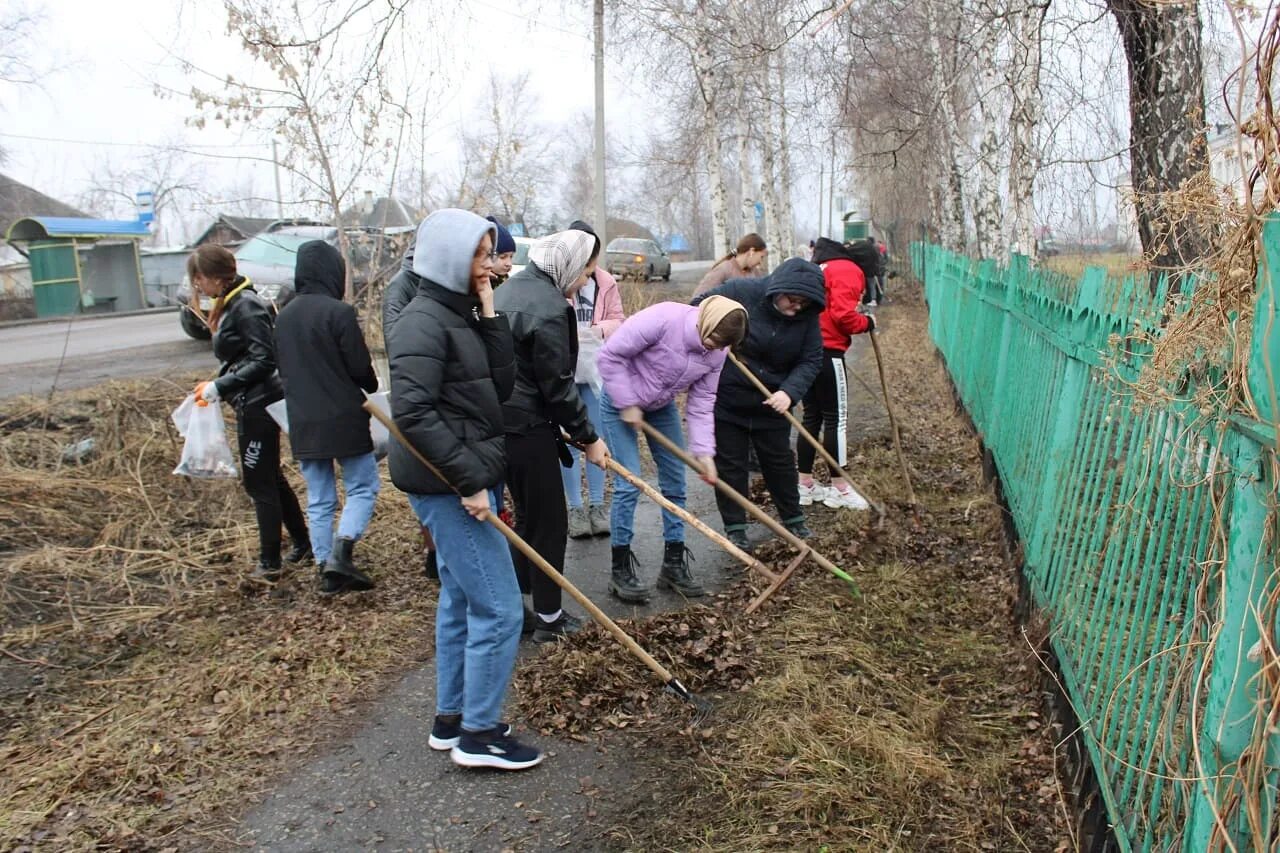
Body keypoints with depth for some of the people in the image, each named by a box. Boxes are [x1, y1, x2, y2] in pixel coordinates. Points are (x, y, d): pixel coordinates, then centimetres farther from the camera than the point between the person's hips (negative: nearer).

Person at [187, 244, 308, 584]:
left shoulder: (246, 305, -18)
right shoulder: (230, 304, 11)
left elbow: (264, 360, -23)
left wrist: (220, 387, -20)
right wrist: (218, 386, 6)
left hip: (259, 405, -10)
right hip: (251, 404, 10)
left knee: (260, 483, -1)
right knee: (271, 478, 18)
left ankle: (270, 563, 10)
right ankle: (302, 543, 30)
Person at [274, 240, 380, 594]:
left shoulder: (284, 317, 7)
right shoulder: (339, 312, -15)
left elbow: (282, 368, 15)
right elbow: (360, 367, -13)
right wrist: (372, 384, 8)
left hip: (302, 423, 6)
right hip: (343, 419, -6)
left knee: (319, 500, 12)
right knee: (363, 486, 7)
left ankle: (327, 568, 17)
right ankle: (341, 554, -9)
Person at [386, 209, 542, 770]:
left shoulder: (461, 315, 12)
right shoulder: (423, 320, -16)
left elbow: (502, 387, 6)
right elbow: (413, 412, -25)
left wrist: (489, 315, -2)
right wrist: (469, 481, -23)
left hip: (462, 480, 10)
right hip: (447, 486, -10)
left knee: (461, 601, 18)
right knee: (499, 609, -3)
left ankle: (450, 720, 32)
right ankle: (479, 734, 12)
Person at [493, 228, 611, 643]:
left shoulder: (510, 288, 11)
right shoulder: (549, 308, -19)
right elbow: (557, 385, -18)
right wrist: (588, 437, -7)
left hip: (498, 419, 9)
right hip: (527, 426, -9)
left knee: (527, 516, 21)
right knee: (550, 522, 5)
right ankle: (549, 617, 15)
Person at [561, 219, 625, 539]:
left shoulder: (606, 282, 4)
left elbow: (618, 319, 6)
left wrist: (601, 328, -14)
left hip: (596, 369, 3)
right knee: (569, 441, 4)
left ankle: (597, 506, 20)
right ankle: (576, 509, 15)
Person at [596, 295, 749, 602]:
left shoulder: (715, 353, -12)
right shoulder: (661, 319, -32)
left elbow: (701, 403, -6)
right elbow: (610, 355, -26)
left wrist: (704, 451, -15)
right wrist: (628, 404, -22)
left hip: (662, 406, 7)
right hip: (620, 401, -6)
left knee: (675, 482, 5)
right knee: (628, 484, -10)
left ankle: (673, 564, 18)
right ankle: (620, 569, 4)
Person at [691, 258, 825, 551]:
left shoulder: (807, 316, -11)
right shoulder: (741, 292, -21)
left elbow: (811, 361, -11)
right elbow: (699, 307, -8)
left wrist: (790, 392, -27)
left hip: (771, 403, 3)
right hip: (726, 399, -3)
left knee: (779, 461, 13)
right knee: (730, 463, 5)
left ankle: (793, 520, 29)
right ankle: (735, 527, 17)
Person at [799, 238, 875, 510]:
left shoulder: (820, 268, 22)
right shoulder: (848, 270, -6)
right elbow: (842, 315, -17)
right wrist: (867, 323, 0)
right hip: (827, 352, -9)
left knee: (812, 416, 14)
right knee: (836, 418, -1)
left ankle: (805, 484, 18)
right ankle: (839, 488, 6)